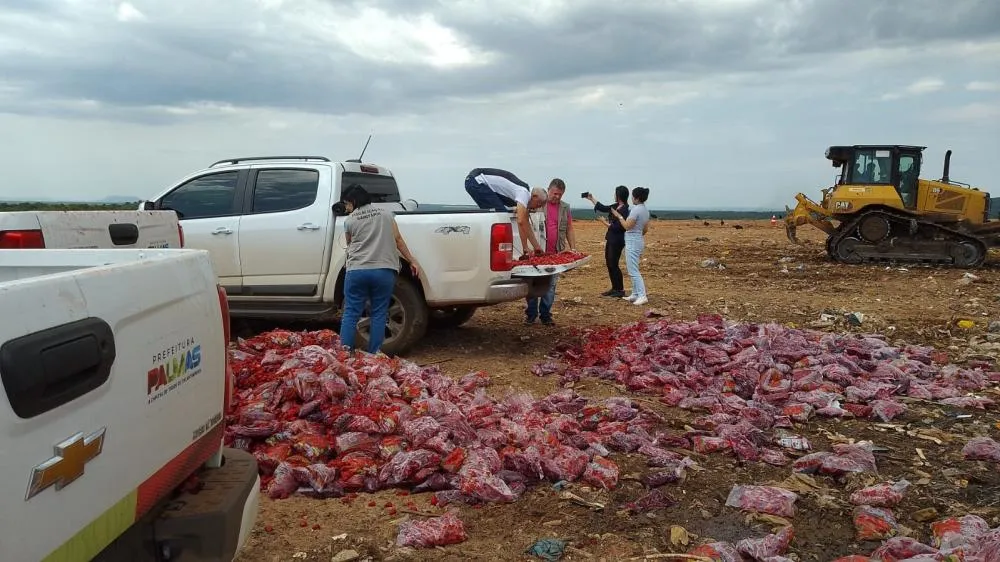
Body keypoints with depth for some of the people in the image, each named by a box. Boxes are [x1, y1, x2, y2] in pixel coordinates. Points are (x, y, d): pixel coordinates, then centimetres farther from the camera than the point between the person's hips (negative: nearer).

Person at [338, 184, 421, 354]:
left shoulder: (349, 220, 5)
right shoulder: (386, 213, 10)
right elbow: (398, 240, 9)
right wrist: (412, 261, 14)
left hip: (356, 271, -1)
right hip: (384, 271, 1)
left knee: (350, 313, 4)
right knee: (379, 314, 6)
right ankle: (374, 354, 4)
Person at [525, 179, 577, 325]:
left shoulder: (565, 208, 12)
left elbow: (570, 230, 15)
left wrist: (573, 249, 8)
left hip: (555, 254, 3)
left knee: (550, 286, 5)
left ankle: (545, 315, 14)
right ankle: (531, 314, 13)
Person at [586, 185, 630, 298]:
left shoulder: (624, 210, -17)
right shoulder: (615, 207, 9)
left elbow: (618, 227, -22)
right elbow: (603, 208, 24)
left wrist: (606, 223, -11)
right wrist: (591, 198, 27)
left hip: (617, 241, -10)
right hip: (610, 239, 10)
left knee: (614, 265, -5)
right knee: (609, 264, 12)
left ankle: (621, 290, 4)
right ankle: (614, 288, 20)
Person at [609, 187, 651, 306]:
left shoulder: (636, 209, -19)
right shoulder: (646, 210, 10)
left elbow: (627, 226, -18)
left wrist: (619, 216, -6)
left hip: (632, 241, -10)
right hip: (639, 240, 10)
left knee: (633, 271, -9)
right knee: (633, 269, 17)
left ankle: (642, 295, -13)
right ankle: (635, 294, 21)